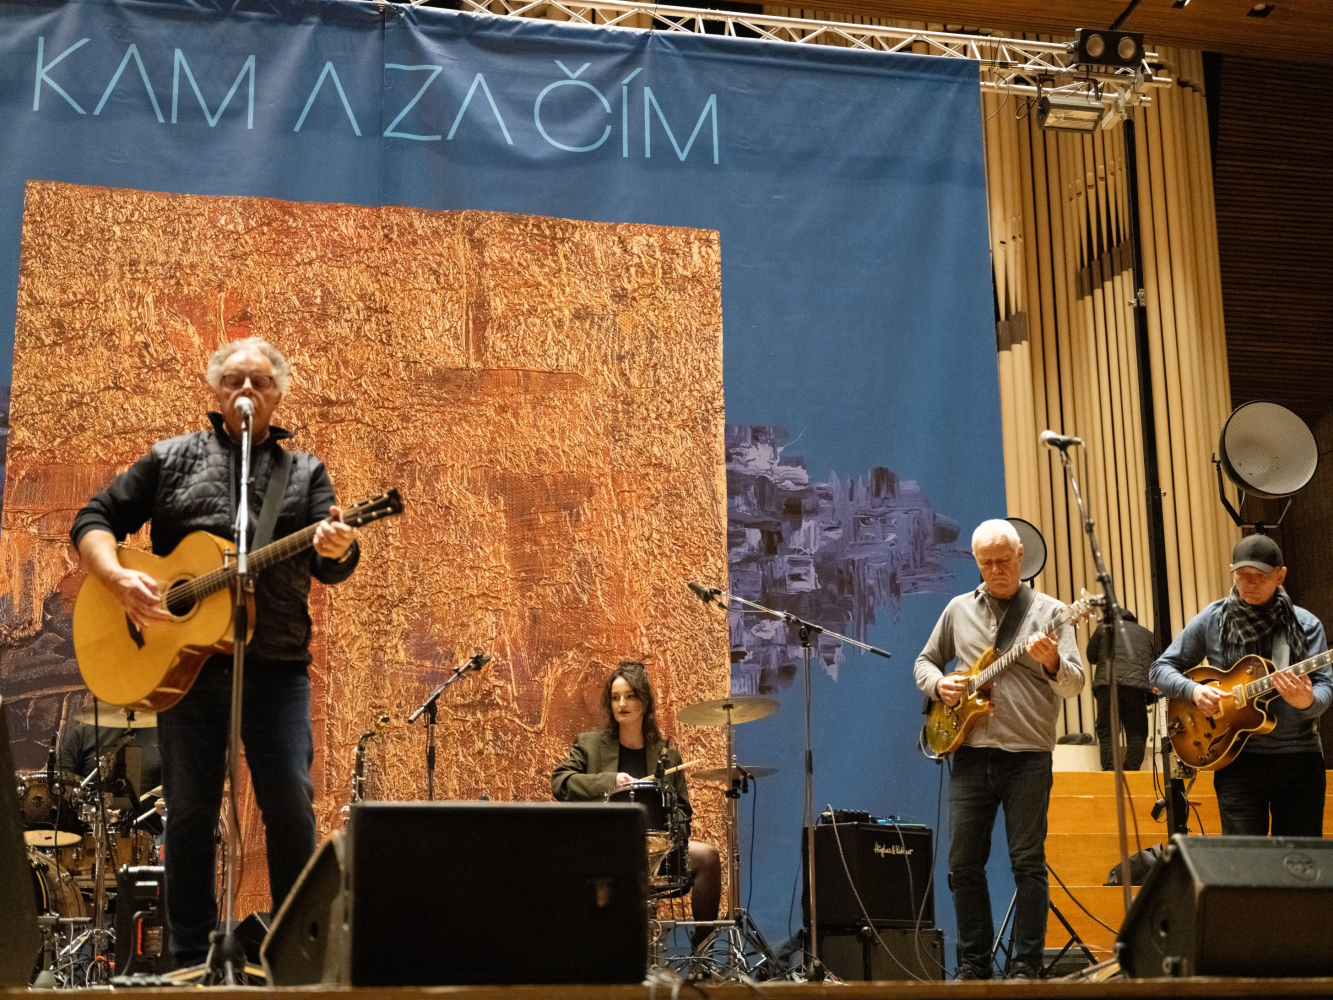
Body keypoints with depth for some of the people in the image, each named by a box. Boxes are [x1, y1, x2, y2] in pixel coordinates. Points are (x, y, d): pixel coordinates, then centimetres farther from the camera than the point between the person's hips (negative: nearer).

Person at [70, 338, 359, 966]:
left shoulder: (305, 472, 12)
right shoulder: (172, 460, 12)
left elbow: (333, 567, -1)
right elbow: (94, 520, 10)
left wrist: (336, 548, -26)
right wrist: (118, 577, -11)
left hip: (277, 666, 0)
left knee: (291, 805, -6)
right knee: (189, 808, 4)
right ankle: (190, 957, 13)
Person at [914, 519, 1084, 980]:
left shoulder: (1048, 612, 2)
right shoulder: (959, 610, 11)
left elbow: (1074, 684, -5)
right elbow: (926, 661, 21)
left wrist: (1052, 664, -26)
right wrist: (938, 684, -1)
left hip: (1027, 756, -3)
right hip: (971, 755, 3)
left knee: (1028, 862, -2)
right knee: (963, 863, 4)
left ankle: (1026, 966, 6)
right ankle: (973, 965, 15)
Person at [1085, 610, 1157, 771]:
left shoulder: (1104, 628, 17)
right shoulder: (1148, 635, 23)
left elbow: (1091, 656, 17)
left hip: (1107, 685, -1)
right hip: (1138, 686, 1)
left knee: (1107, 733, 3)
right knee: (1136, 734, 4)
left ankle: (1109, 771, -8)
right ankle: (1131, 773, -7)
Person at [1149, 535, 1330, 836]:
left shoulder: (1305, 625, 1)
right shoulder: (1211, 621, 2)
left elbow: (1325, 685, -5)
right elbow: (1160, 669, 6)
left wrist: (1307, 701, -29)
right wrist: (1193, 690, -14)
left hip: (1300, 757, 1)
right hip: (1239, 758, -1)